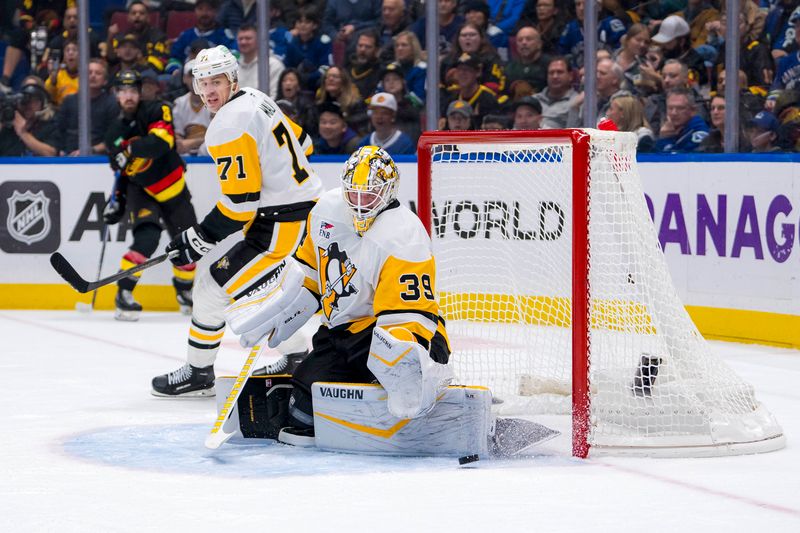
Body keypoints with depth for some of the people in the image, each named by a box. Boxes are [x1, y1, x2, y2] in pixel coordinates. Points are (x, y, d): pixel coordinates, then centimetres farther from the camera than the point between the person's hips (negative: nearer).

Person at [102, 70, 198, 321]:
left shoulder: (156, 111, -14)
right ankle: (123, 294, -21)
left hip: (174, 188, 0)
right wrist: (117, 201, 3)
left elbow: (162, 142, -32)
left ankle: (184, 290, 33)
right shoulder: (115, 133, -2)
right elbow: (122, 172, 10)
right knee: (147, 237, -24)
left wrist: (133, 149, -42)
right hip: (141, 190, 0)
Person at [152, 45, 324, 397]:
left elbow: (239, 202, -21)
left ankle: (198, 374, 6)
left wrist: (198, 240, -13)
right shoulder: (256, 99, 10)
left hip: (283, 225, -10)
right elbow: (302, 144, 21)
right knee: (257, 286, 25)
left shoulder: (229, 125, -18)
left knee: (214, 284, -3)